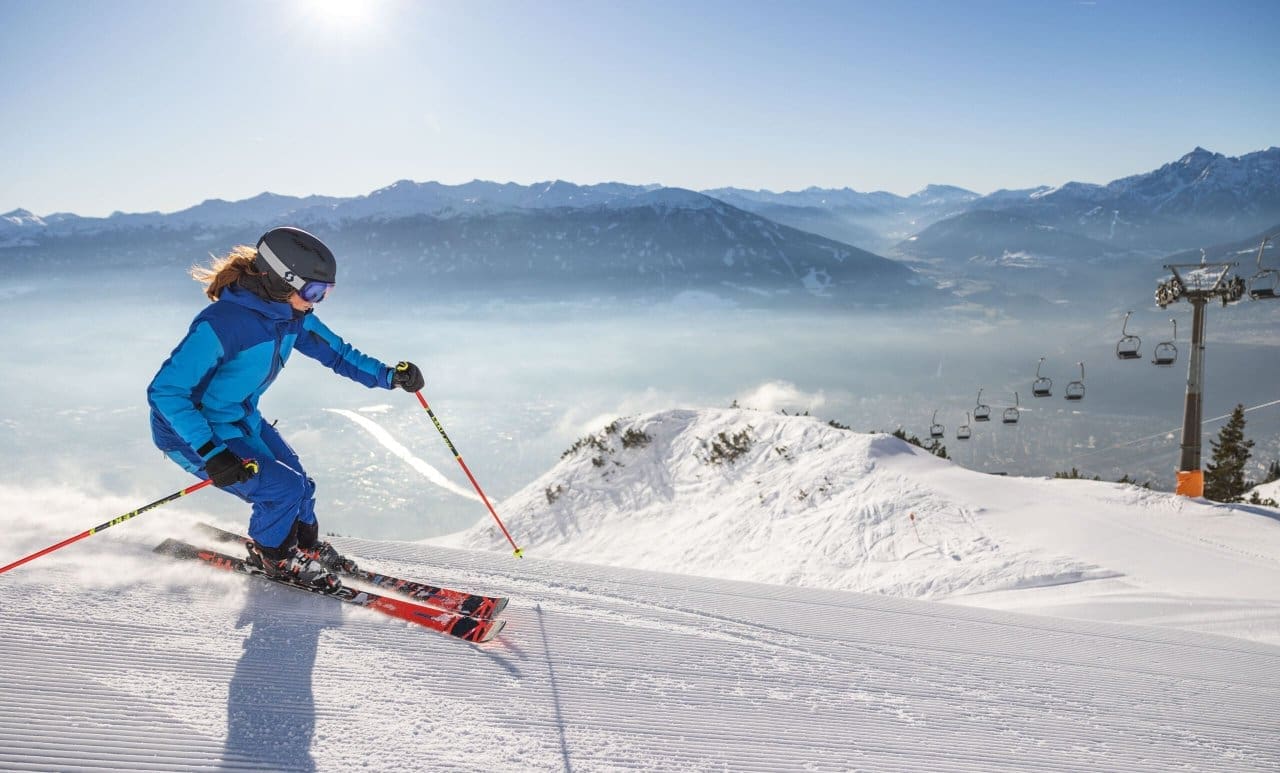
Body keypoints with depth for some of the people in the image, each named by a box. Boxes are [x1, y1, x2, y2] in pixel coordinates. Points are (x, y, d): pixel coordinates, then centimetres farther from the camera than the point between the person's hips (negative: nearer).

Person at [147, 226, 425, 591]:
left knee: (299, 484, 8)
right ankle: (273, 557, 15)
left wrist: (388, 375, -7)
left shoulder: (293, 315, -11)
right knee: (284, 488, -14)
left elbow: (334, 351, 5)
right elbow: (164, 391, -32)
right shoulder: (222, 324, -35)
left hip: (241, 420, 8)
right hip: (191, 433, -8)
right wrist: (211, 453, -37)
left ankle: (306, 546, 37)